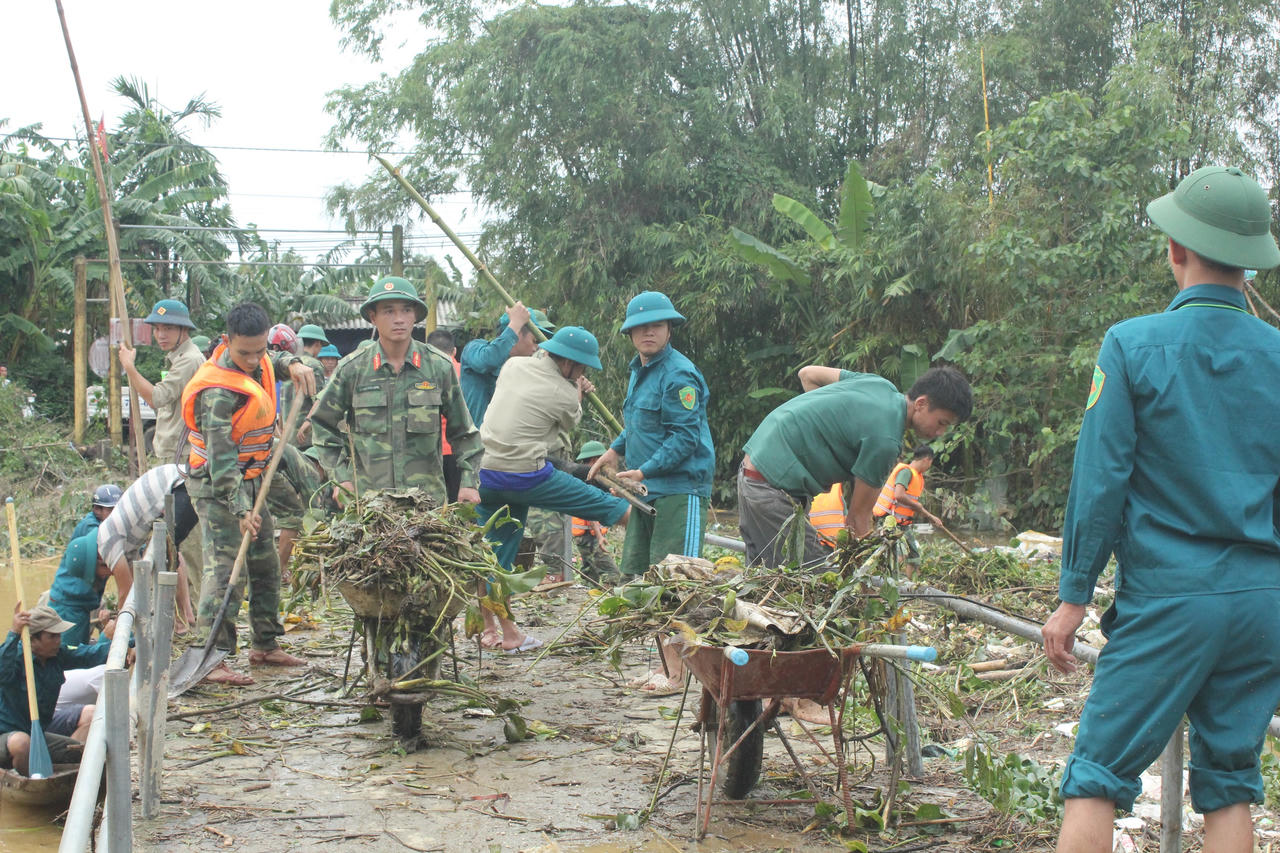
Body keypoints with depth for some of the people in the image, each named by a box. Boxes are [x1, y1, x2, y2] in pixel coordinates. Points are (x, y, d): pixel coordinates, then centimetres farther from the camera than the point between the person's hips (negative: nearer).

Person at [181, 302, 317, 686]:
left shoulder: (257, 361, 0)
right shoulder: (218, 390, -25)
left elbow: (270, 360, 28)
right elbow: (220, 457, -30)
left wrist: (293, 364, 4)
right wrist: (240, 510, -36)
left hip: (251, 479, 9)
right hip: (218, 486, -9)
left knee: (265, 564, 15)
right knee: (226, 568, -16)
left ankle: (265, 644, 28)